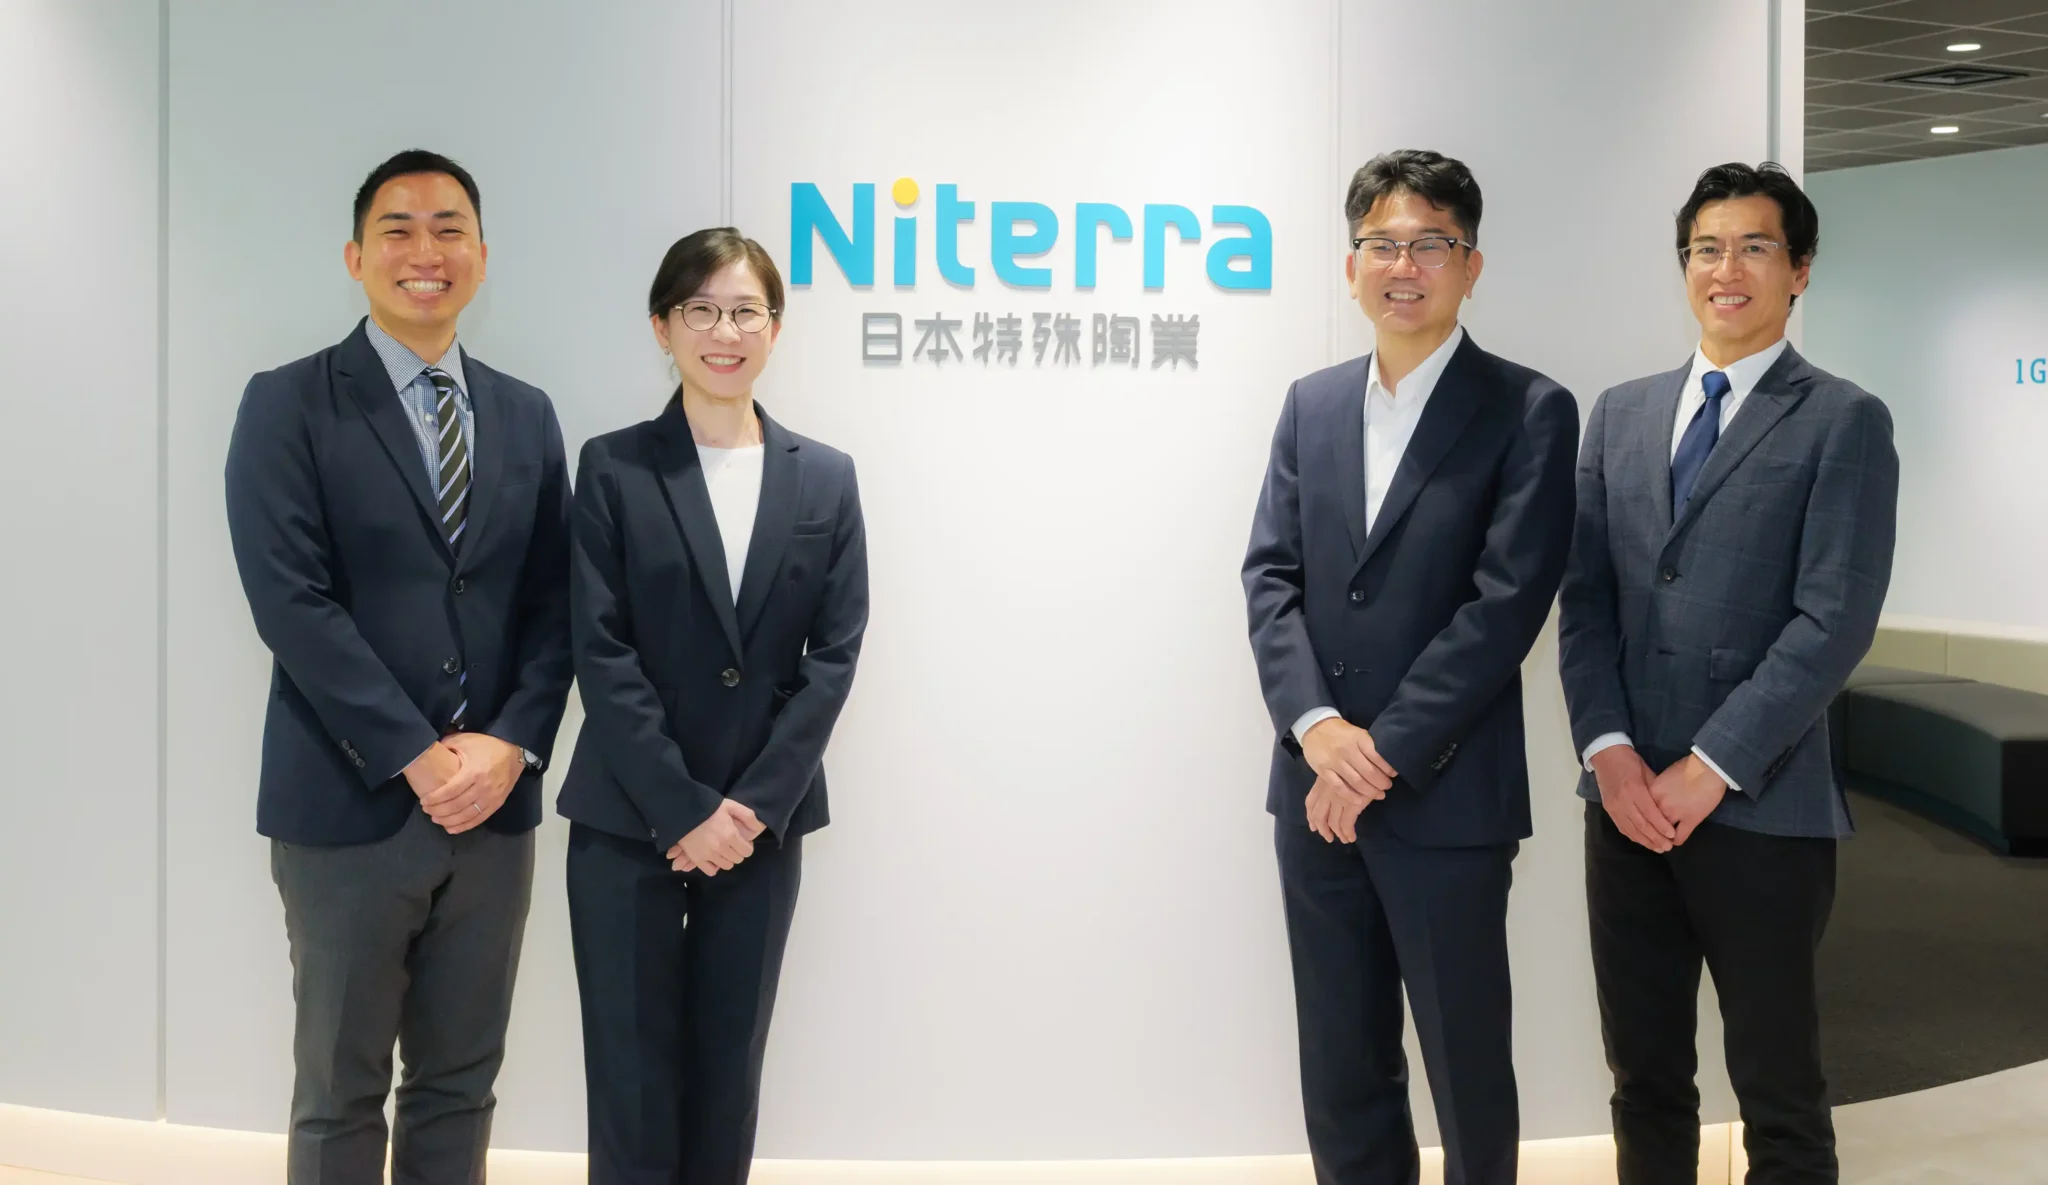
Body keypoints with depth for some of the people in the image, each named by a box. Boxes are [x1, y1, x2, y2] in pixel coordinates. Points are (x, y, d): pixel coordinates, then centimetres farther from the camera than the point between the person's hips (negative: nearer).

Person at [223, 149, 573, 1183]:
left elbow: (553, 605, 7)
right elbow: (291, 603, -12)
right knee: (339, 1094, 10)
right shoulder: (288, 406, -3)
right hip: (350, 808, -4)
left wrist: (511, 742, -9)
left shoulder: (528, 417, 10)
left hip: (493, 808, 4)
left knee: (459, 1085, 14)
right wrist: (418, 757, -15)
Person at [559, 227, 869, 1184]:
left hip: (760, 823, 2)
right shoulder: (613, 468, -1)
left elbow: (835, 653, 1)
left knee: (728, 1069, 11)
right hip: (628, 820, -2)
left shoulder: (825, 477, 6)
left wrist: (753, 802, -9)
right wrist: (682, 809, -13)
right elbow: (601, 652, -7)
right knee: (632, 1072, 5)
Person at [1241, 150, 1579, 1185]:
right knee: (1341, 1068, 14)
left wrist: (1383, 754, -15)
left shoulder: (1529, 411, -4)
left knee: (1468, 1068, 9)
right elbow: (1270, 575, 3)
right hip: (1315, 790, 4)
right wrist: (1317, 729, -12)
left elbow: (1506, 602, -13)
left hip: (1446, 800, -4)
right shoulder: (1311, 403, 11)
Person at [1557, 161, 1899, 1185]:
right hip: (1626, 798, 4)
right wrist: (1609, 751, -6)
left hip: (1762, 807, -4)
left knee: (1778, 1092, 8)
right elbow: (1583, 596, 7)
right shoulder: (1620, 413, 12)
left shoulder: (1843, 422, -2)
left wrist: (1710, 768, -15)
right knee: (1644, 1079, 14)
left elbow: (1835, 620, -11)